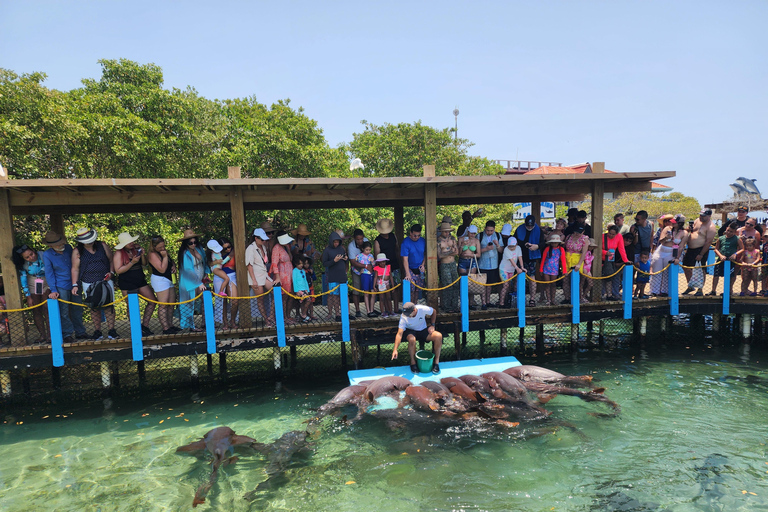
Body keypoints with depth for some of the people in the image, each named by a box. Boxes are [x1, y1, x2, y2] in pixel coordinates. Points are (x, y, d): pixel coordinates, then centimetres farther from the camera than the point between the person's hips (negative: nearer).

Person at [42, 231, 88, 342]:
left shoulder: (68, 248, 2)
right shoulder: (47, 255, -8)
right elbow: (49, 273, -5)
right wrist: (53, 290, -10)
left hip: (74, 285, 4)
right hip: (61, 287, -4)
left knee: (77, 310, 10)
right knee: (64, 312, 0)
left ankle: (80, 332, 21)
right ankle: (67, 334, 11)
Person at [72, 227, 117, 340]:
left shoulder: (102, 245, 3)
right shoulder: (77, 251, 0)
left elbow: (111, 260, 11)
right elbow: (75, 269, 0)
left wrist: (111, 272, -4)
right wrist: (74, 285, -7)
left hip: (105, 281, 0)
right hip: (89, 284, 0)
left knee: (108, 306, -1)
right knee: (94, 308, 4)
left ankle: (111, 330, 8)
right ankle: (97, 331, 14)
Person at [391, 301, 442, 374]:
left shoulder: (422, 309, -24)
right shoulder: (404, 317, -26)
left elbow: (434, 311, -1)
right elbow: (399, 334, -29)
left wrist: (432, 325, -6)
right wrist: (395, 350, -38)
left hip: (423, 330, 2)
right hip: (411, 331, -2)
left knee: (438, 336, -26)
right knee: (412, 339, -39)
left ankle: (437, 362, -10)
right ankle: (413, 362, -15)